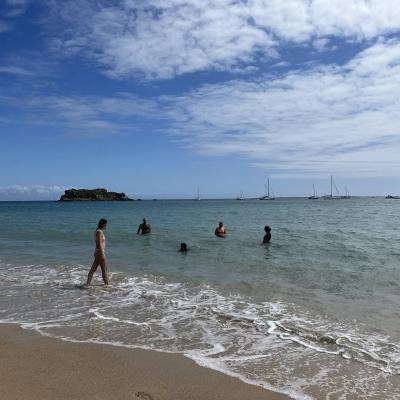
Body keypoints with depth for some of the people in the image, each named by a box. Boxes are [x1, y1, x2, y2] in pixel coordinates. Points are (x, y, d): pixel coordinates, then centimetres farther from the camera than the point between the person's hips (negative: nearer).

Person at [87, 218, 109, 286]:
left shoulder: (99, 231, 14)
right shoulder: (99, 232, -15)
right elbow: (99, 244, -21)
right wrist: (102, 254, -22)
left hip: (97, 252, 10)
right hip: (100, 252, -10)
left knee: (93, 269, 11)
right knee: (104, 270, 0)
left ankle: (88, 283, 15)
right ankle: (107, 284, 8)